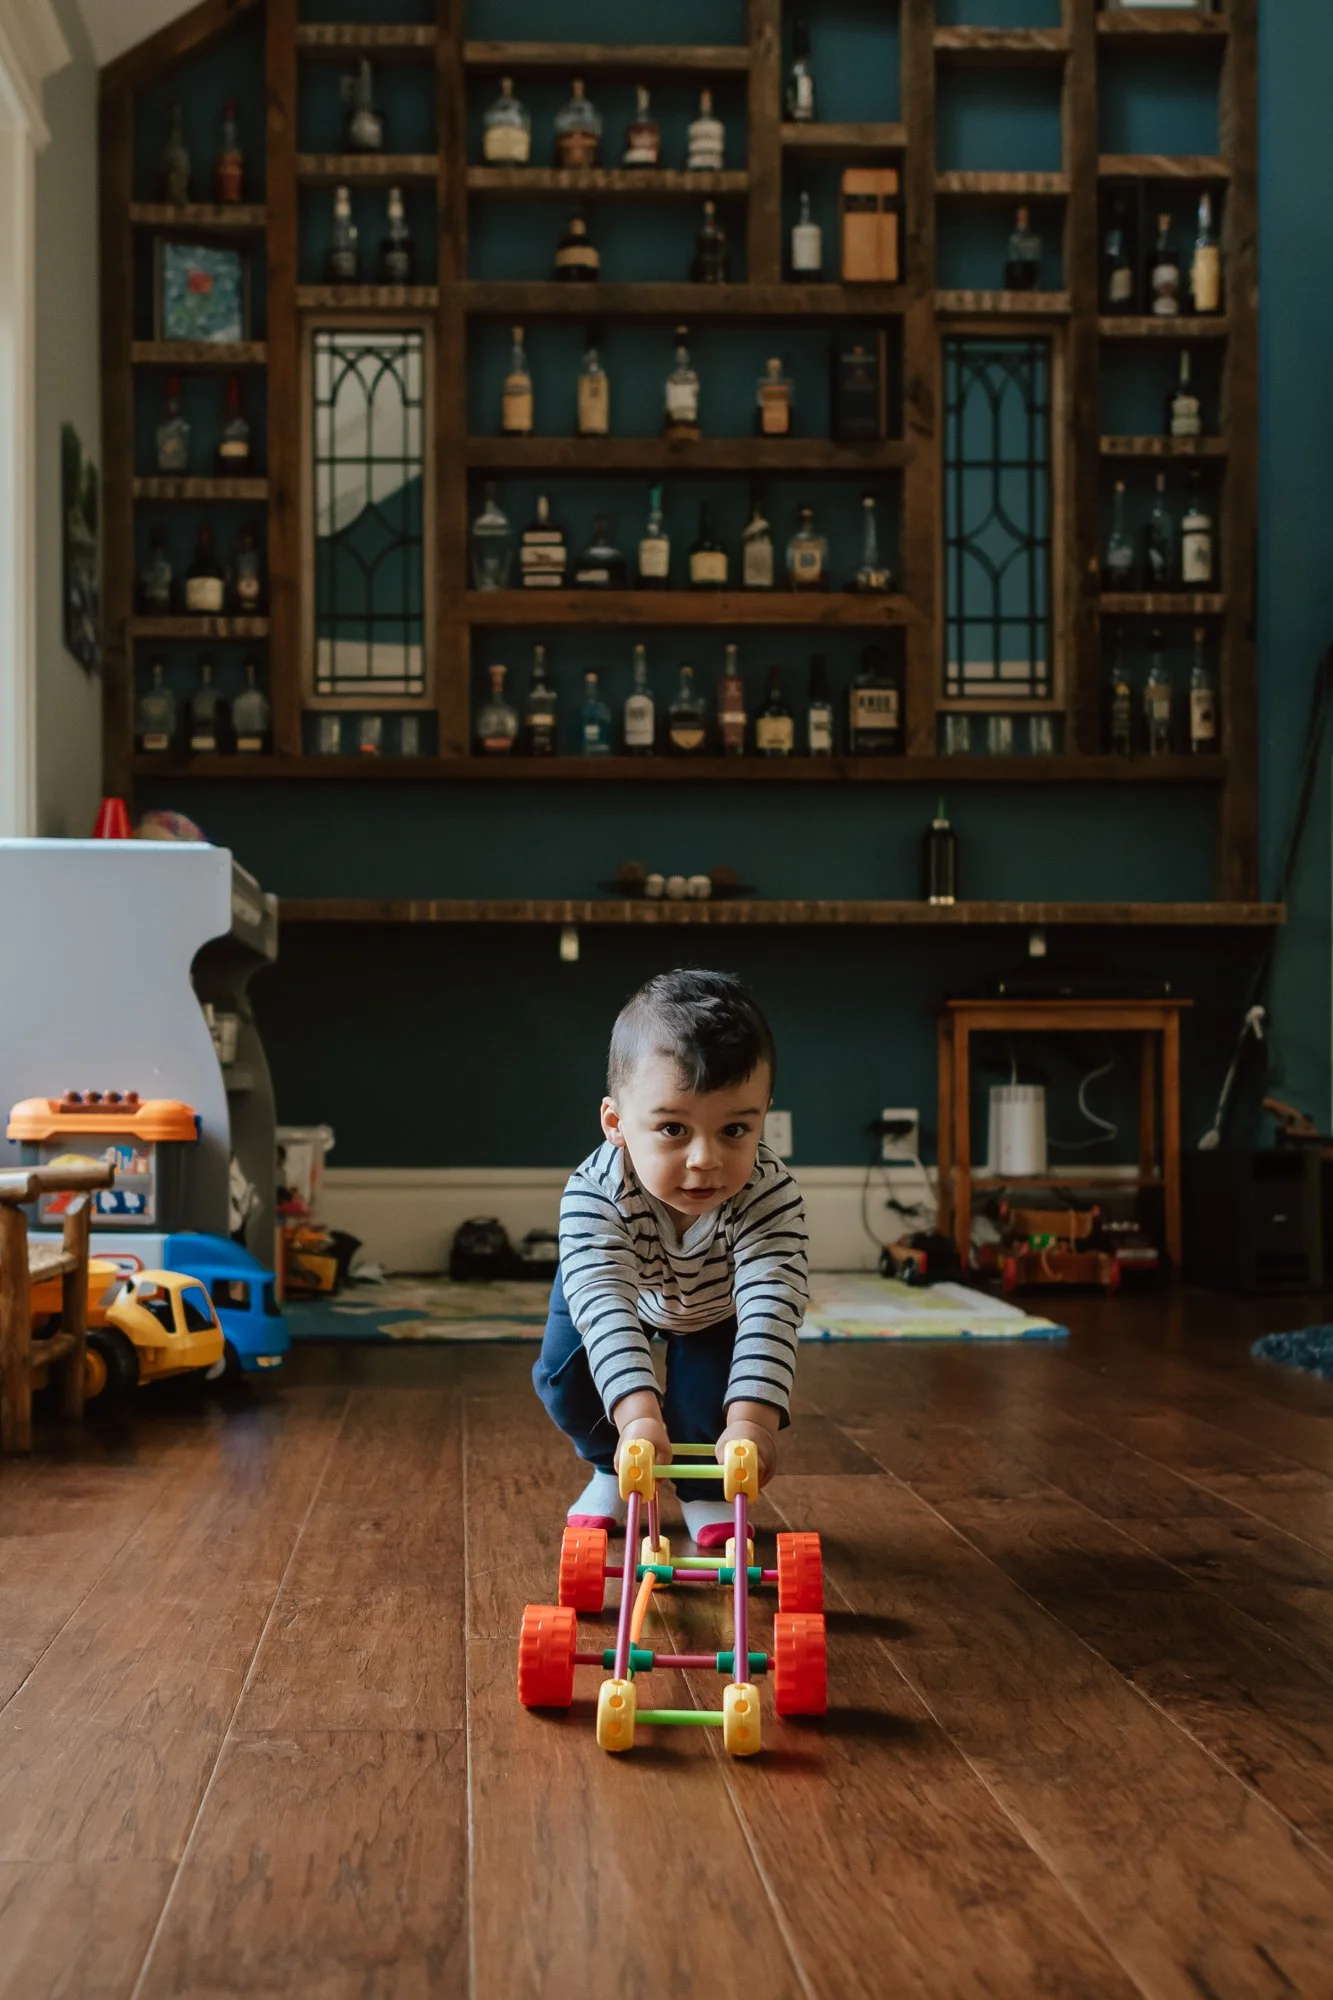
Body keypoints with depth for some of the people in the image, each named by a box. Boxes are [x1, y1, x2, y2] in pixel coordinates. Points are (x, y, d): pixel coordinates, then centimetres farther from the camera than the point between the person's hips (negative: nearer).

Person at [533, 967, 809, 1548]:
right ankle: (614, 1473, 18)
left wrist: (751, 1420, -66)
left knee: (708, 1374, -18)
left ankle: (704, 1488, 12)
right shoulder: (594, 1193, -45)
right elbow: (605, 1304, -54)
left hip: (715, 1302, 0)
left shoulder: (771, 1195, -44)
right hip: (609, 1284, 1)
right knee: (564, 1371, -11)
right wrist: (639, 1415, -69)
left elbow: (769, 1308, -51)